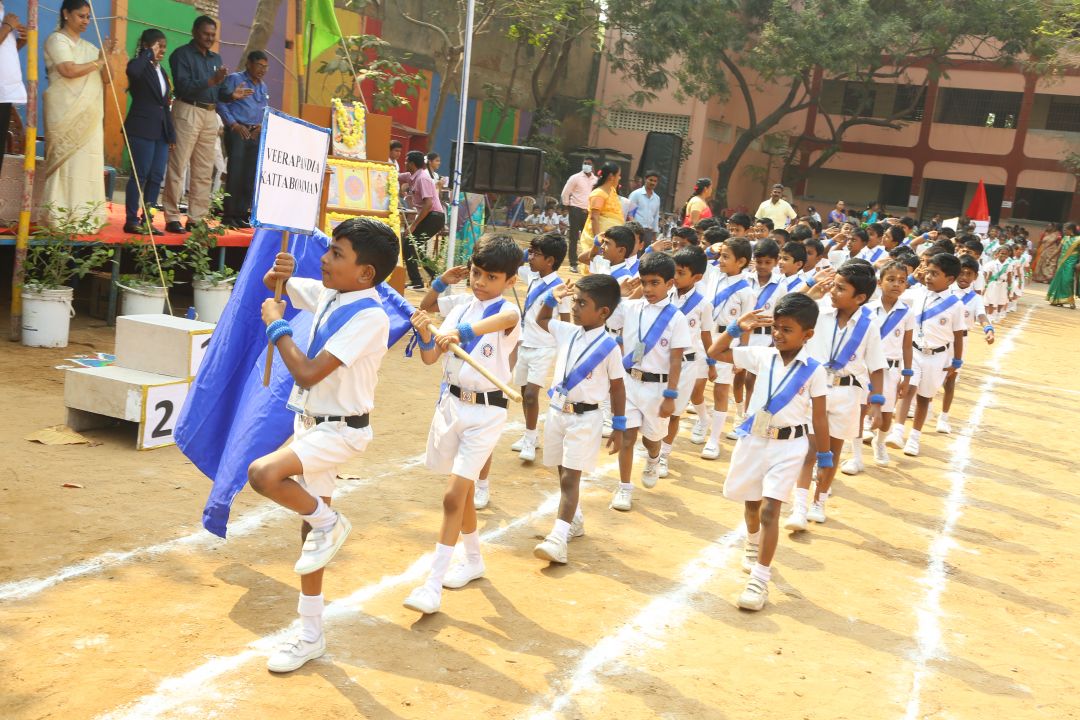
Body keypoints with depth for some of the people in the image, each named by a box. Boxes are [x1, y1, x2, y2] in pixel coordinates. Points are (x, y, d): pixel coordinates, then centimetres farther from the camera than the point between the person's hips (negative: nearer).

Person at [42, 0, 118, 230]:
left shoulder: (88, 46, 20)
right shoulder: (57, 40, -1)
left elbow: (105, 78, 17)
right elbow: (69, 70, -16)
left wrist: (106, 56, 0)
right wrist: (98, 61, -5)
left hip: (89, 115, 7)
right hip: (66, 113, -6)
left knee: (88, 163, 0)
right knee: (67, 163, -10)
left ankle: (83, 218, 0)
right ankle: (60, 219, -9)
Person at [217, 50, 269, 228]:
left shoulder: (263, 88, 20)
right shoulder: (234, 79, 0)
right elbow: (221, 102, -8)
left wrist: (262, 125, 3)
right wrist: (234, 124, -15)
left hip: (256, 134, 7)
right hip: (237, 132, -6)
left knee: (250, 176, 4)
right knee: (235, 174, -10)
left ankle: (241, 214, 11)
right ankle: (228, 215, -5)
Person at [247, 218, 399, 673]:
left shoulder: (368, 316, -23)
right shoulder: (326, 294, 2)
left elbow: (308, 373, -27)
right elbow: (272, 286, 19)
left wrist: (277, 326, -13)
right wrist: (278, 273, -5)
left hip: (339, 431, -8)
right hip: (311, 424, 8)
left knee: (263, 474, -31)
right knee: (311, 528, 14)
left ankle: (328, 523, -2)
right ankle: (311, 636, 26)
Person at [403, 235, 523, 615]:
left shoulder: (508, 310, -11)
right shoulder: (459, 305, 5)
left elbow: (507, 319, -39)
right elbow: (430, 358, 1)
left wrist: (461, 332, -55)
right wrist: (425, 332, -22)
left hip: (485, 411, -6)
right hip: (451, 402, 6)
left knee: (453, 496, -10)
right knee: (462, 491, 18)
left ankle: (433, 584, -4)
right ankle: (473, 561, 38)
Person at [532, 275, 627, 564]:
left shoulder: (608, 346, -12)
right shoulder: (567, 332, 4)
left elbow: (617, 388, -6)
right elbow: (541, 320, 23)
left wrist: (619, 428, -4)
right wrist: (551, 298, 5)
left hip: (584, 419, -6)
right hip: (557, 412, 6)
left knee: (570, 477, -10)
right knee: (563, 474, 17)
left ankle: (558, 539, -14)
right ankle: (574, 520, 36)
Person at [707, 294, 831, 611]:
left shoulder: (814, 370, -9)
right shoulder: (762, 356, -2)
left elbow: (819, 416, -3)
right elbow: (715, 353, 2)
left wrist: (824, 457, 1)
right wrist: (736, 329, -12)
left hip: (788, 445, -3)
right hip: (754, 439, 4)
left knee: (770, 510, -12)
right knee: (751, 503, 19)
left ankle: (760, 580, -8)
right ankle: (753, 544, 51)